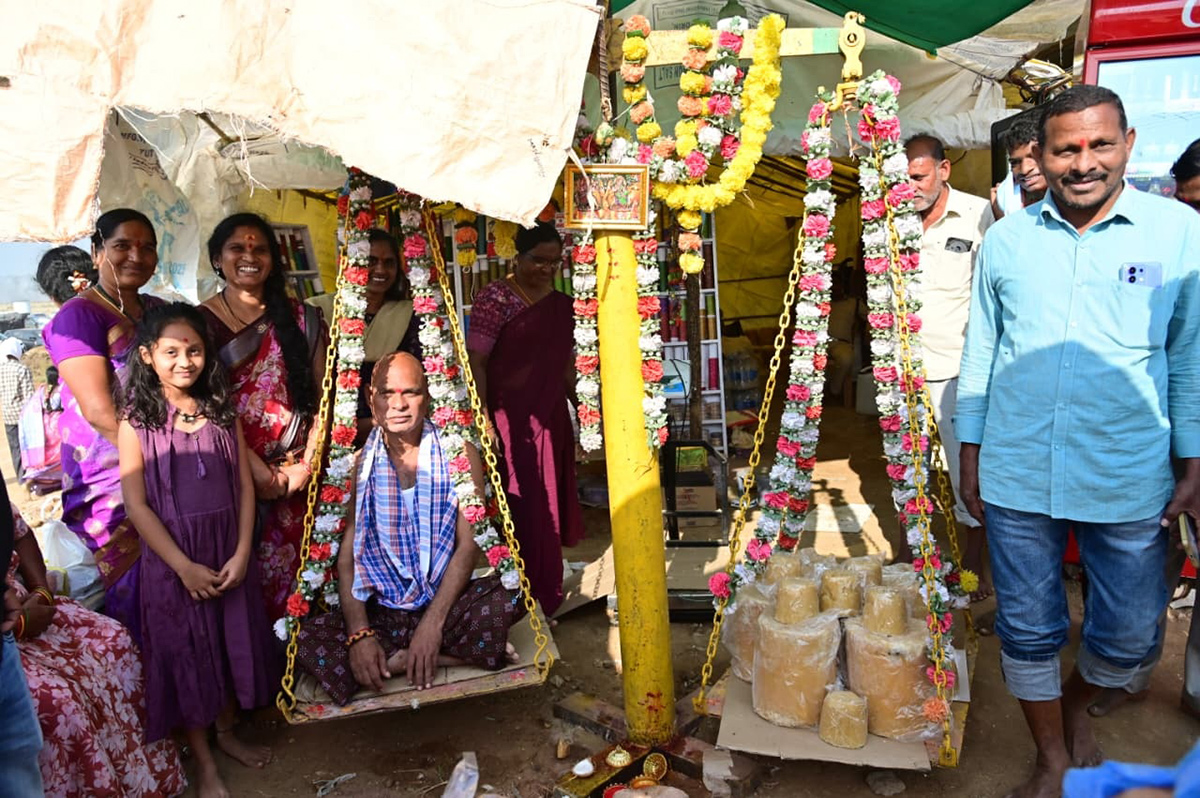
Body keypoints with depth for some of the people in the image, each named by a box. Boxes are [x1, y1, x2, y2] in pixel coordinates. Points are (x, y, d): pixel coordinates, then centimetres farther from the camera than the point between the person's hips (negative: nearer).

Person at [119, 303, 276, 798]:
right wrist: (185, 566, -14)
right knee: (185, 650, 8)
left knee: (232, 640, 14)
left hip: (228, 551, 3)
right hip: (171, 557, -3)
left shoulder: (222, 412, 2)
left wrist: (241, 554, -8)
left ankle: (226, 732, 37)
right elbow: (136, 505, -11)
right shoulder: (137, 420, -8)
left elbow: (245, 486, 1)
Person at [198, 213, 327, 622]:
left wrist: (306, 464, -5)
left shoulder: (301, 318, 9)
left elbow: (321, 395, 6)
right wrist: (258, 470, -12)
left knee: (289, 573, 3)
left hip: (296, 476, 2)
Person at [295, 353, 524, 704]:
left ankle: (396, 661, -14)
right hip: (382, 612, 3)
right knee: (303, 638, -24)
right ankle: (459, 654, -17)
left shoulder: (457, 453, -2)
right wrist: (359, 633, -16)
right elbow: (347, 554, -2)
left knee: (508, 596, -32)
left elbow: (469, 545, -8)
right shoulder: (360, 464, 2)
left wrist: (433, 623, -19)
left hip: (446, 601, -3)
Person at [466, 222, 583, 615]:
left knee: (549, 500, 13)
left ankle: (547, 589, 28)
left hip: (552, 418, 6)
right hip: (511, 417, -6)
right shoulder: (496, 297, -8)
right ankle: (528, 594, 11)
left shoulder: (560, 303, 10)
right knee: (522, 504, -2)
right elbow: (476, 361, -13)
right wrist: (483, 420, -19)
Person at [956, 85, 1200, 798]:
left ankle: (1077, 705, 45)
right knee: (1028, 630, 10)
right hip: (1018, 476, 1)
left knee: (1130, 634, 12)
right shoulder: (1007, 238, 3)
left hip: (1130, 479, -1)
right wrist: (971, 459, 7)